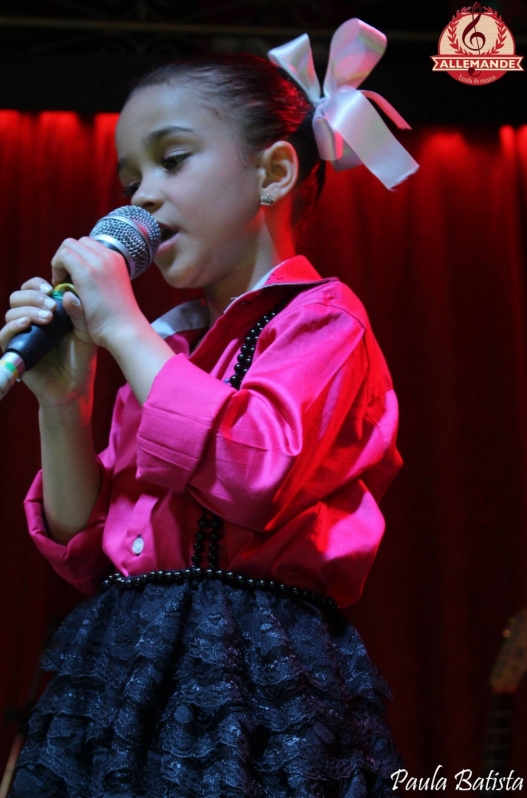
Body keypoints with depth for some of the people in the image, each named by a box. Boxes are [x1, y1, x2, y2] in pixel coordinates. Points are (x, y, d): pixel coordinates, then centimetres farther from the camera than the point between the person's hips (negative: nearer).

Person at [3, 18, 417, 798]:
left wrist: (122, 328, -13)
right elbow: (84, 555, 15)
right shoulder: (163, 348, 17)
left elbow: (250, 476, -22)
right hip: (123, 673, 6)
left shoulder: (320, 316, -1)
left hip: (249, 686, -6)